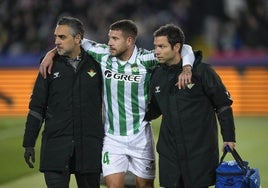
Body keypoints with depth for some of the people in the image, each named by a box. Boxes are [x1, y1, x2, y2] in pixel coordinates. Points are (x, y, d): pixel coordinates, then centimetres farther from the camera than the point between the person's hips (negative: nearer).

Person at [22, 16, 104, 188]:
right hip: (56, 144, 0)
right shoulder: (51, 66, 5)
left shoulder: (95, 64, 3)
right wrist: (29, 144, 3)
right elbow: (36, 108, 7)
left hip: (89, 146, 0)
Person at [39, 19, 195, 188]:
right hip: (112, 136, 1)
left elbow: (185, 50, -12)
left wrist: (186, 69, -30)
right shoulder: (104, 55, -3)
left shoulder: (145, 60, -12)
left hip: (140, 136, -1)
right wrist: (51, 53, 1)